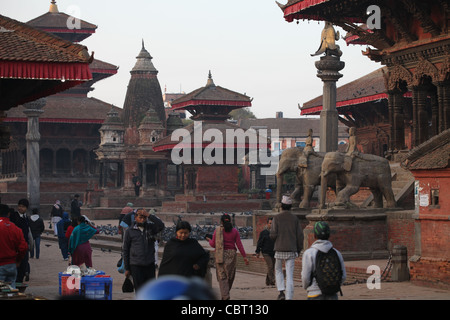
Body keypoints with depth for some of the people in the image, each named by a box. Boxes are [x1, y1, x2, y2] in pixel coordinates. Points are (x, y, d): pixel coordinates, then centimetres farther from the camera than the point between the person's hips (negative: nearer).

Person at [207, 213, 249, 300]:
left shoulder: (217, 230, -2)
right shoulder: (234, 231, 2)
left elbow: (213, 244, 2)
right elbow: (239, 245, -1)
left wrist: (209, 240, 24)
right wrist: (244, 256, 2)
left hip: (220, 254, -2)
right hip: (231, 253, 2)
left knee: (222, 276, 0)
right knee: (230, 275, 14)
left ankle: (225, 296, -11)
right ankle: (226, 294, 24)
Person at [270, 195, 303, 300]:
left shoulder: (277, 218, -3)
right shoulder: (295, 219, 3)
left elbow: (273, 235, -9)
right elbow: (300, 236, 3)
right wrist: (299, 249, 13)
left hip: (279, 249, -1)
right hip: (291, 250, 1)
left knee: (278, 270, 19)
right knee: (289, 275, 1)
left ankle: (281, 291, 3)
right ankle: (289, 297, -5)